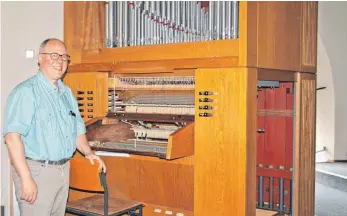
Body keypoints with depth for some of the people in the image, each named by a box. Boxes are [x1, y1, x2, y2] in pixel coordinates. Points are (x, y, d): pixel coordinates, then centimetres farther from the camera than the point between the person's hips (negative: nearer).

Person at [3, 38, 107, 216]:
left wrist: (88, 152, 3)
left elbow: (77, 129, 21)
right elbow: (12, 136, -22)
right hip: (35, 170, -8)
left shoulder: (67, 93, 14)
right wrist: (26, 179, -26)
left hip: (63, 170, 8)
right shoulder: (26, 91, -13)